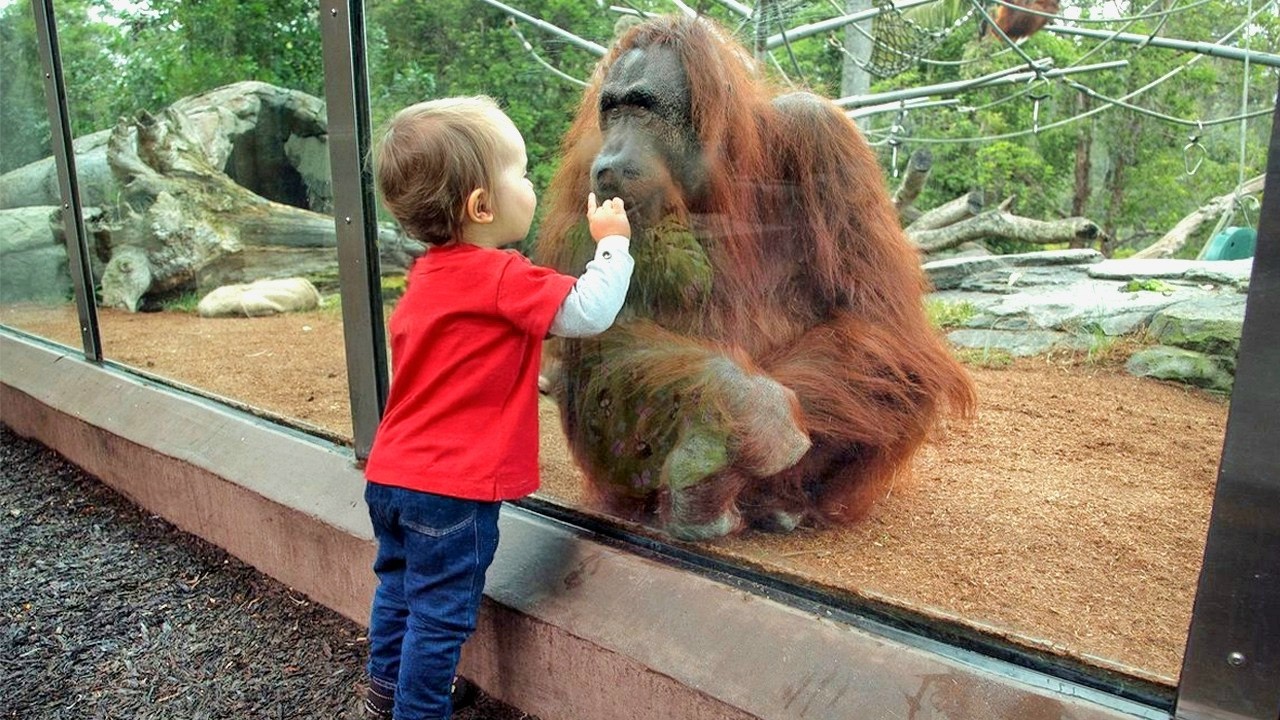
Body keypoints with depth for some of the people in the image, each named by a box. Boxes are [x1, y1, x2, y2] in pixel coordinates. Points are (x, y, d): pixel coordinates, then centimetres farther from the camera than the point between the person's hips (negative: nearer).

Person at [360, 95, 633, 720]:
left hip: (390, 475, 9)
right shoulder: (503, 278, -19)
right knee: (441, 615, 7)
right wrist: (613, 242, -5)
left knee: (400, 589, 25)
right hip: (452, 489, -9)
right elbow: (589, 312, -21)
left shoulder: (428, 272, 8)